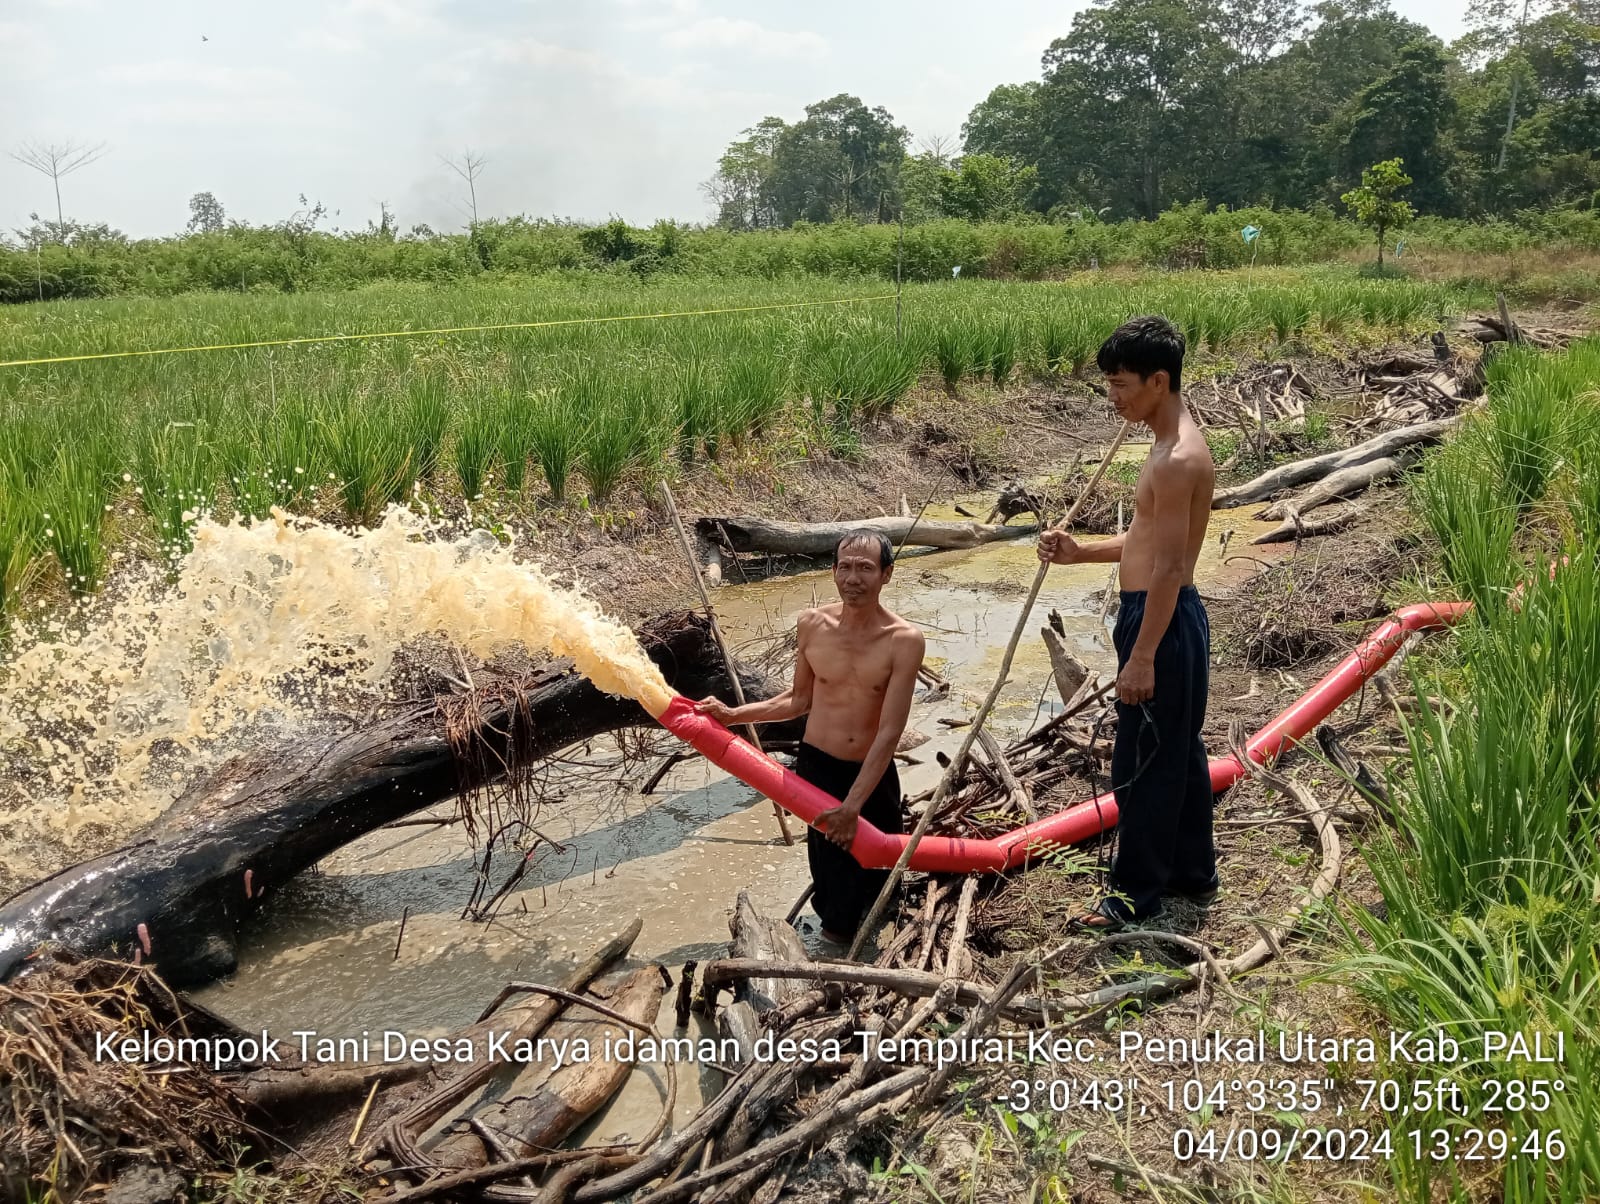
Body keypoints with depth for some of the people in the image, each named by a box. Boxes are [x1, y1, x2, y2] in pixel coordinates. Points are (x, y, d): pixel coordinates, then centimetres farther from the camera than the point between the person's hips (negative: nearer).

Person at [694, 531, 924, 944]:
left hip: (873, 772, -1)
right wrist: (733, 715, -2)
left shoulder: (904, 639, -18)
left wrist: (853, 805, -21)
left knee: (879, 859, 16)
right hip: (817, 767, 1)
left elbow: (889, 732, -19)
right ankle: (837, 925, 37)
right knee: (829, 863, 9)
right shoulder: (812, 624, -9)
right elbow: (800, 699, 6)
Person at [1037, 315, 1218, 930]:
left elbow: (1168, 566, -23)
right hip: (1170, 616, 11)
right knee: (1178, 751, 20)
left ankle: (1136, 892, 16)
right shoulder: (1175, 444, 11)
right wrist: (1081, 552, 7)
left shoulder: (1176, 459, -22)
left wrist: (1141, 656, -22)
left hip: (1161, 621, -11)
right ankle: (1193, 872, 34)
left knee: (1143, 760, 2)